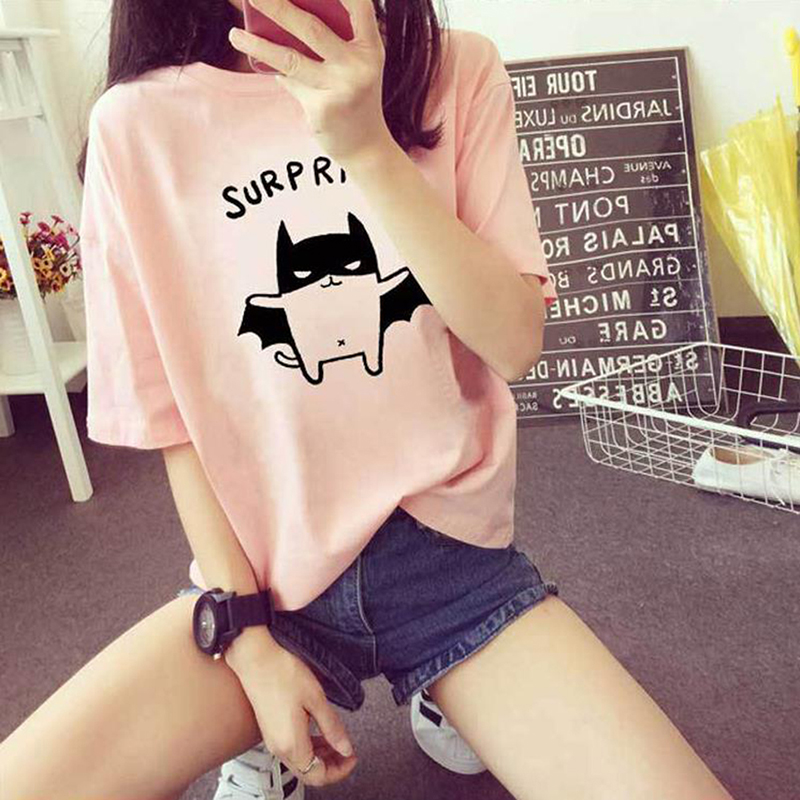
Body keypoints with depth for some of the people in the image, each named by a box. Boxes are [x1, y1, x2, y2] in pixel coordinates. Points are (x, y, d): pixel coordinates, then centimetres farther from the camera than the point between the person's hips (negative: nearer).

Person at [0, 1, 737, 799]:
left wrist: (367, 146, -23)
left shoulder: (457, 74, -3)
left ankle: (448, 695, 12)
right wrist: (248, 639, -7)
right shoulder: (138, 125, -7)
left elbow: (516, 341, -12)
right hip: (265, 573, 0)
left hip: (451, 545, 1)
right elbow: (172, 415, -4)